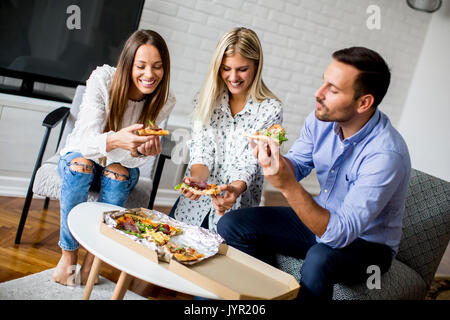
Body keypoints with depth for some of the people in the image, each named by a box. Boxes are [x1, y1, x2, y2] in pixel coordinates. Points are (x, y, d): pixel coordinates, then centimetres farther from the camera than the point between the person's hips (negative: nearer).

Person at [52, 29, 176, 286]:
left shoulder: (164, 101, -16)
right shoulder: (102, 79, -23)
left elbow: (135, 157, -18)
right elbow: (88, 141, -30)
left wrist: (142, 151, -43)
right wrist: (115, 141, -53)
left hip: (120, 166, 1)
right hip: (79, 156, -1)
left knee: (118, 172, -32)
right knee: (82, 164, -34)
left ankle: (93, 256, -18)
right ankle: (69, 254, -19)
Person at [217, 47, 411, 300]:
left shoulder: (386, 154, -32)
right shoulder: (322, 118, -11)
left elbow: (340, 234, -35)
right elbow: (297, 167, 2)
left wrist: (287, 185, -44)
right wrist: (273, 158, -20)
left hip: (367, 243, -6)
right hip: (321, 218, 6)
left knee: (319, 260, -40)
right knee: (231, 225, -6)